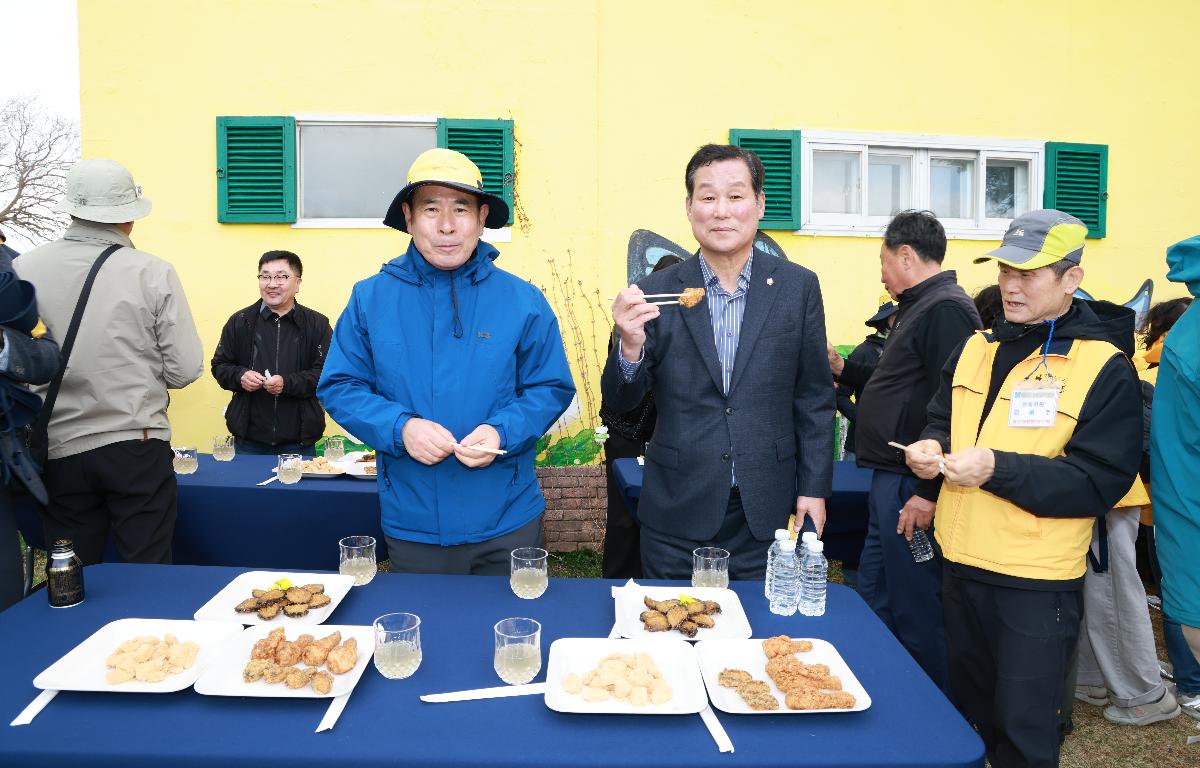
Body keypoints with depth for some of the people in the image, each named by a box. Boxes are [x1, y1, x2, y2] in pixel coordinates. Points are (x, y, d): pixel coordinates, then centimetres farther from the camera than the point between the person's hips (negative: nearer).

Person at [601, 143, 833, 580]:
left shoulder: (798, 287, -1)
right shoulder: (657, 292, -4)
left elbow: (814, 399, 4)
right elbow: (620, 402, -3)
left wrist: (814, 489, 1)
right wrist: (630, 346, -22)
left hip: (765, 512, 1)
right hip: (677, 512, 0)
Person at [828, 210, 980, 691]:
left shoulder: (946, 310, -16)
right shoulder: (920, 308, 17)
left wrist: (929, 492, -25)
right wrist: (843, 370, 19)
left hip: (912, 488, -11)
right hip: (890, 481, 11)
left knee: (915, 614, 1)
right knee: (873, 598, 19)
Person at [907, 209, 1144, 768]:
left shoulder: (1104, 367, -12)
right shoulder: (977, 349, 7)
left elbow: (1101, 481, -18)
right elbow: (942, 420, 17)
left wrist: (997, 469, -27)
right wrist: (930, 448, -6)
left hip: (1037, 582, -6)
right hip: (961, 562, 6)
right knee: (967, 711, 22)